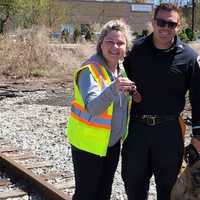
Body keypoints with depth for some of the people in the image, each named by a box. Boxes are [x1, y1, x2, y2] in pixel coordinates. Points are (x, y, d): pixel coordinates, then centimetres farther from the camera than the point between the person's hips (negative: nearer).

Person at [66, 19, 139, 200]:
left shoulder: (121, 68, 2)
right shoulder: (89, 70, -20)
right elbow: (93, 107, -34)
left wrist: (132, 93, -2)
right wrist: (113, 89, -49)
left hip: (113, 143, 7)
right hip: (89, 143, -7)